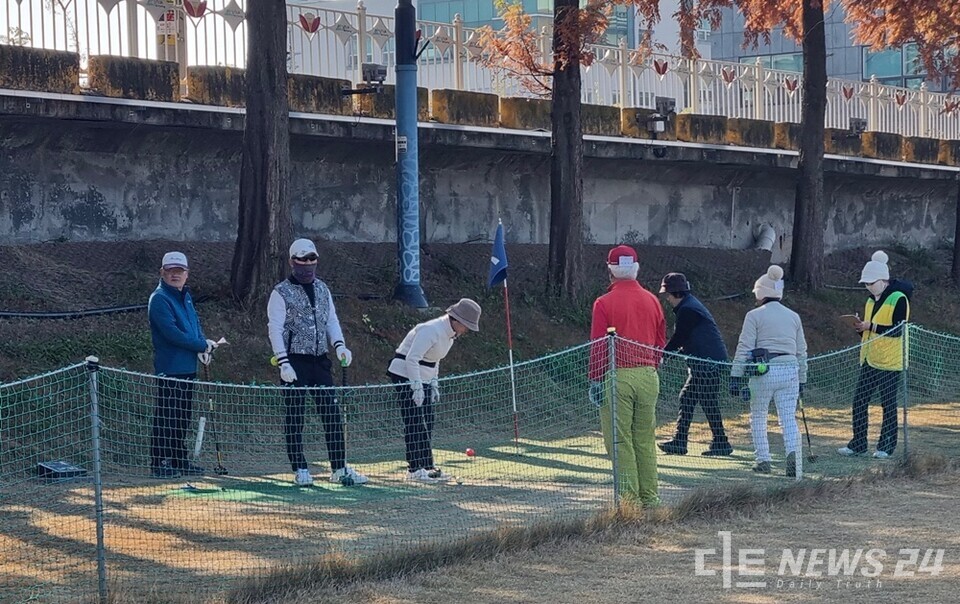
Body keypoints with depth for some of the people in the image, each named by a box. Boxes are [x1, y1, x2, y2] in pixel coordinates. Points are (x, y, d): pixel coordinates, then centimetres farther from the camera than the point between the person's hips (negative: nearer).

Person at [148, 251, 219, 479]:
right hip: (169, 369, -9)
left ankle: (180, 460, 21)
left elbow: (196, 325, 18)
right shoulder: (159, 299, -11)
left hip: (188, 368, 9)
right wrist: (203, 345, -13)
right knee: (166, 417, -7)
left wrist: (203, 346, -4)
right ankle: (160, 463, -3)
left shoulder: (185, 297, 17)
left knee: (183, 417, 13)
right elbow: (172, 333, -19)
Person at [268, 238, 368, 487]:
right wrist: (283, 363, -17)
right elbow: (275, 329, -9)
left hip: (320, 361, 5)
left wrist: (339, 345, -3)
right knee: (295, 417, 0)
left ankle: (339, 468, 6)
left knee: (332, 414, 2)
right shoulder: (281, 293, -4)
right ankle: (300, 470, 7)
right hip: (294, 362, -5)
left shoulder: (322, 289, 14)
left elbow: (331, 320, 16)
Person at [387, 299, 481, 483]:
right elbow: (412, 359, -26)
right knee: (414, 424, -10)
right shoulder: (431, 331, -23)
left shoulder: (450, 334, 8)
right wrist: (417, 387, -27)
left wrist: (433, 384, 11)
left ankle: (427, 466, 12)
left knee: (427, 424, 7)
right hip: (405, 376, -9)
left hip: (423, 379, 9)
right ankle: (415, 469, -9)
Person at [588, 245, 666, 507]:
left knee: (620, 441, 0)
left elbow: (598, 346, -9)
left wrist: (595, 379, -4)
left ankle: (629, 496, -2)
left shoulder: (604, 303, -7)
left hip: (617, 377, -5)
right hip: (648, 376, 5)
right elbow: (661, 342, 14)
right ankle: (649, 496, 13)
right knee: (645, 440, 11)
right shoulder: (652, 301, 7)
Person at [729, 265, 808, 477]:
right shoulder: (793, 316, 13)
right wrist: (802, 379, 24)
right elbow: (802, 351, 17)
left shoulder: (754, 316, -1)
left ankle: (763, 460, 8)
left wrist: (736, 376, -3)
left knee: (758, 418, 12)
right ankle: (793, 451, -23)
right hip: (790, 371, 3)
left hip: (762, 372, -3)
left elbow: (744, 348, -5)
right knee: (789, 418, 2)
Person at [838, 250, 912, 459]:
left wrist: (871, 326, -23)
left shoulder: (898, 299, -12)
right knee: (859, 402, 5)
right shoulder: (871, 300, 13)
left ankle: (886, 446, 9)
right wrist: (861, 328, -1)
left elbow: (897, 330, -19)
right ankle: (858, 444, 11)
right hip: (869, 361, 8)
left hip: (890, 363, -8)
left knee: (888, 405, 1)